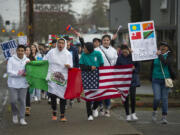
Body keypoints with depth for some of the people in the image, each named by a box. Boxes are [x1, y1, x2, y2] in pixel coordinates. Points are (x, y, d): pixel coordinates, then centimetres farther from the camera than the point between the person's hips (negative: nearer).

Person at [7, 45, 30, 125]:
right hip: (13, 84, -2)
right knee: (13, 100, -5)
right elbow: (9, 71, -9)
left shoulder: (27, 60, 7)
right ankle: (15, 114, 21)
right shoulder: (11, 59, -3)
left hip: (23, 84, 2)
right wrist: (20, 74, -13)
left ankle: (22, 118, 10)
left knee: (22, 101, 2)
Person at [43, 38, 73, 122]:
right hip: (52, 77, 0)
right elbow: (43, 61, 12)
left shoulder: (68, 54, 4)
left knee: (63, 96, -1)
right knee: (53, 95, -5)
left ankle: (62, 115, 8)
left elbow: (70, 66, 1)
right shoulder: (51, 52, 6)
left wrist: (68, 66, -23)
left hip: (63, 78, 0)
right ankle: (54, 113, 16)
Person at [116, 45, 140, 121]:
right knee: (125, 97, 3)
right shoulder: (120, 57, -1)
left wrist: (134, 69, -17)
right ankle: (128, 115, 13)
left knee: (132, 96, -8)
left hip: (133, 79, -1)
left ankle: (133, 113, 11)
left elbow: (138, 68, 1)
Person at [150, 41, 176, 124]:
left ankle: (164, 117, 5)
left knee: (164, 99, 0)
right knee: (157, 98, -10)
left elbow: (166, 63, -20)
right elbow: (152, 67, 11)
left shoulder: (169, 56, 0)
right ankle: (155, 111, 18)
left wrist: (160, 55, -14)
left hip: (166, 80, -1)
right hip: (156, 80, 1)